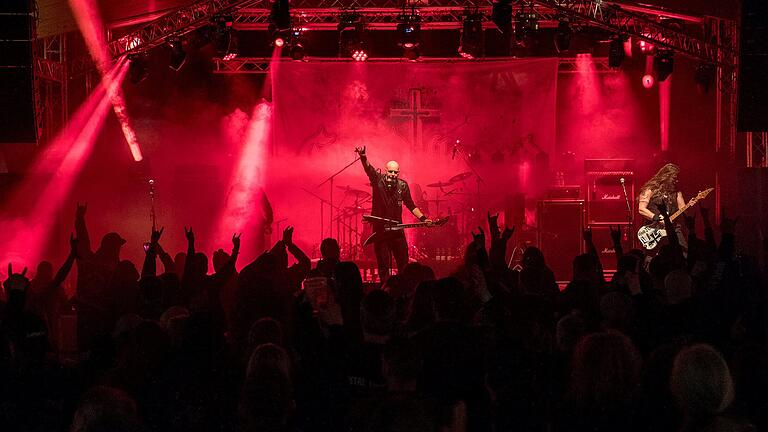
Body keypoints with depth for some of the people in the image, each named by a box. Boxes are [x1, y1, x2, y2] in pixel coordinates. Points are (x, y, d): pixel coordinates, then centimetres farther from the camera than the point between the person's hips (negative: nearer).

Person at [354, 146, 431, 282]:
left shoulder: (402, 185, 4)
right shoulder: (378, 180, -4)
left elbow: (410, 205, 10)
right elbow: (368, 167, -22)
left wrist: (423, 218, 0)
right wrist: (363, 156, -42)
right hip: (379, 228, -2)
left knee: (403, 262, 3)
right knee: (383, 263, 2)